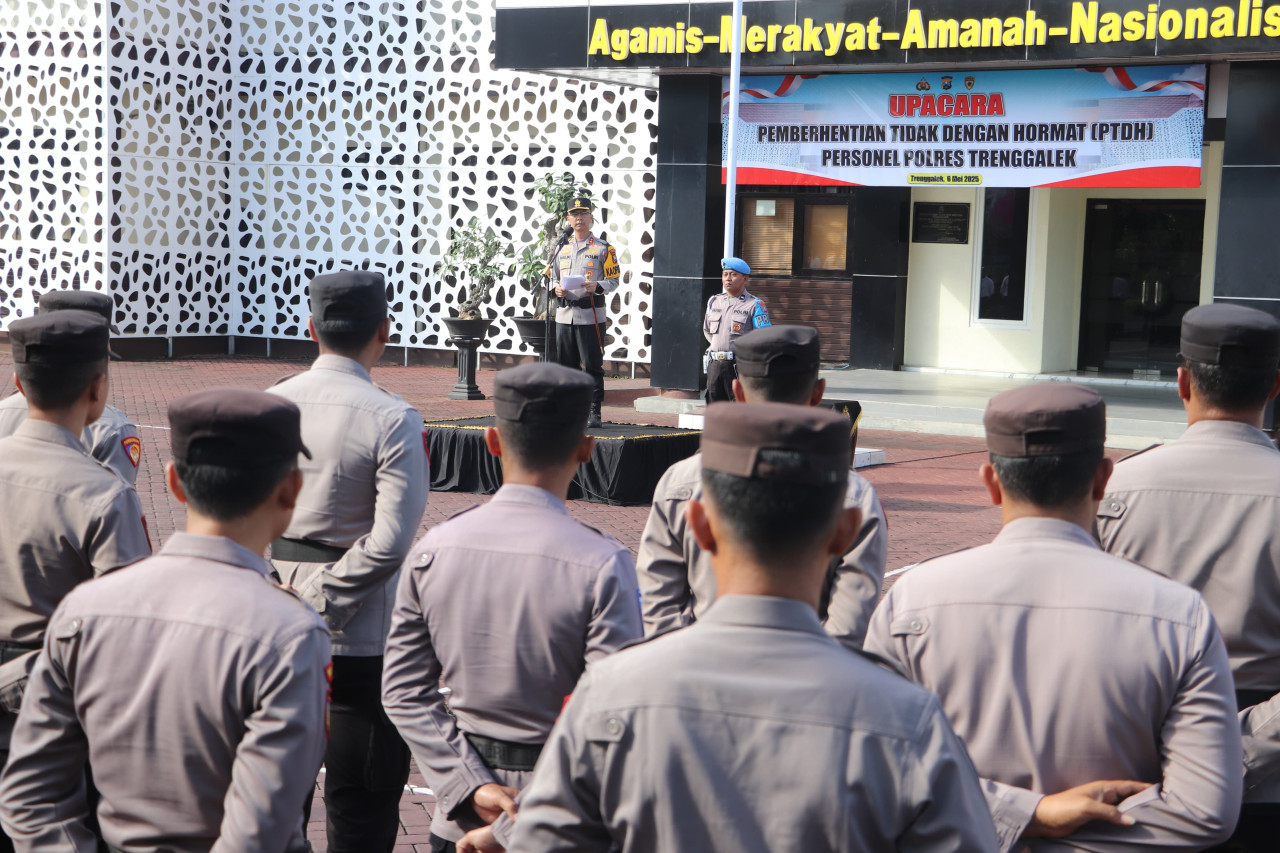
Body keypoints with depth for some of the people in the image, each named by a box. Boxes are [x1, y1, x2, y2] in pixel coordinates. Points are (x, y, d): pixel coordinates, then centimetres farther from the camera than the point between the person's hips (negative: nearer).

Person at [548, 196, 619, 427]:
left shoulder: (603, 248, 1)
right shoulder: (562, 248, 15)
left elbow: (614, 280, -1)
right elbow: (554, 277, 21)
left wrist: (597, 286, -20)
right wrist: (556, 288, -2)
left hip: (591, 315, -5)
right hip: (564, 315, 5)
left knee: (593, 367, -3)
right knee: (565, 365, 7)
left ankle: (594, 413, 1)